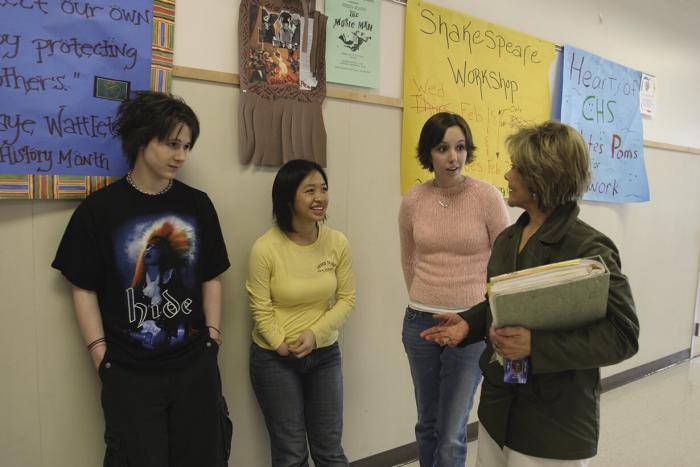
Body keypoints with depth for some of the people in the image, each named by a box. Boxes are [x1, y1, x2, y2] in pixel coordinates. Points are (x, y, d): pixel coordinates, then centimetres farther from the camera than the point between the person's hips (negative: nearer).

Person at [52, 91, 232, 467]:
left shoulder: (198, 204, 3)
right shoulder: (99, 208, -6)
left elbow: (210, 278, 8)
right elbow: (84, 289, -4)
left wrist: (213, 337, 1)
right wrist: (101, 357, -8)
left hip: (196, 365, 3)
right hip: (129, 374, -2)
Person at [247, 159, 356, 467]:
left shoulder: (338, 243, -8)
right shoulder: (265, 248, -18)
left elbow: (347, 299, -4)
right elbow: (261, 311, -13)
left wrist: (315, 334, -15)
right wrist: (282, 345, -14)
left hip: (325, 354, 3)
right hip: (274, 358, -3)